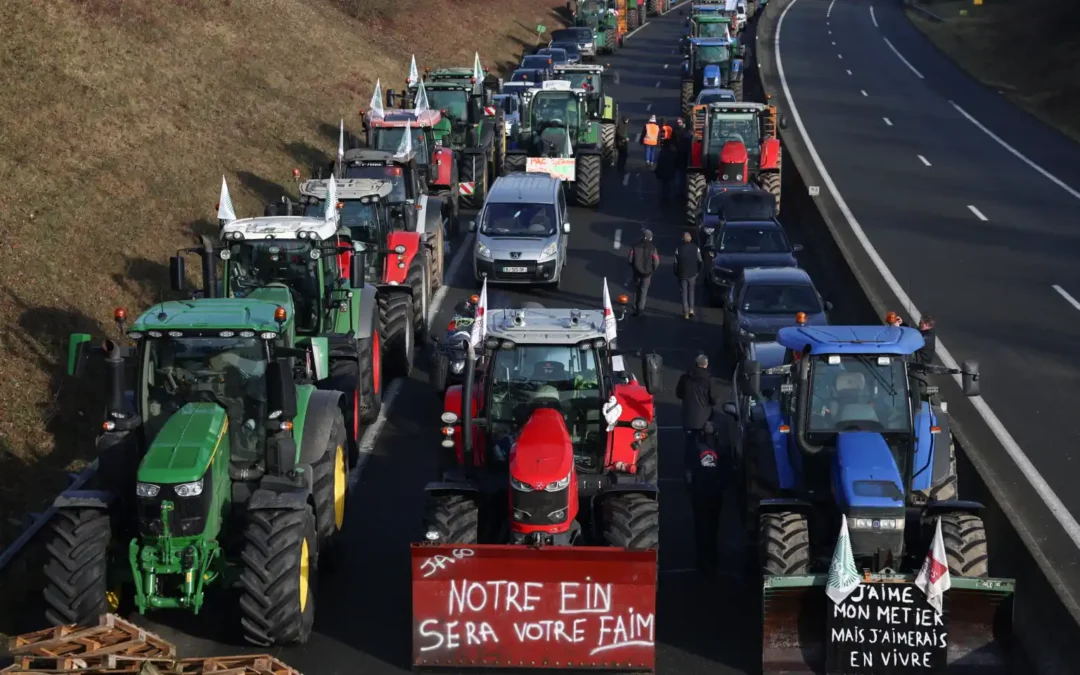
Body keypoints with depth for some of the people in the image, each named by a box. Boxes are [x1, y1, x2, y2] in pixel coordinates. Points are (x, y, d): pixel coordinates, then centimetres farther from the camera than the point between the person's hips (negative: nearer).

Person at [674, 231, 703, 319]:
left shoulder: (678, 249, -9)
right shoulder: (696, 248, -6)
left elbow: (676, 263, -5)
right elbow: (700, 261, -1)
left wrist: (676, 274, 5)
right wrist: (698, 272, 11)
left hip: (682, 274, -1)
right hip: (693, 274, 1)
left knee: (684, 292, 6)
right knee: (691, 291, 17)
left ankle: (685, 312, 4)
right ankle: (691, 309, 7)